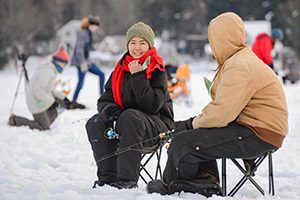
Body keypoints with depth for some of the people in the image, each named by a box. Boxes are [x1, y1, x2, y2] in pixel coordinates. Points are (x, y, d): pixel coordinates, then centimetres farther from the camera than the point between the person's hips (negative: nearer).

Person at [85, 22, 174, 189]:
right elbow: (104, 100, 12)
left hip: (157, 125, -5)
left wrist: (138, 76, -19)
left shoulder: (157, 71, -6)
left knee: (130, 117, -37)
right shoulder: (121, 69, 10)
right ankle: (107, 176, -24)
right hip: (124, 121, 5)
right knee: (96, 123, -21)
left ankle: (128, 179, -37)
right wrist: (111, 110, -12)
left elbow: (152, 105, -19)